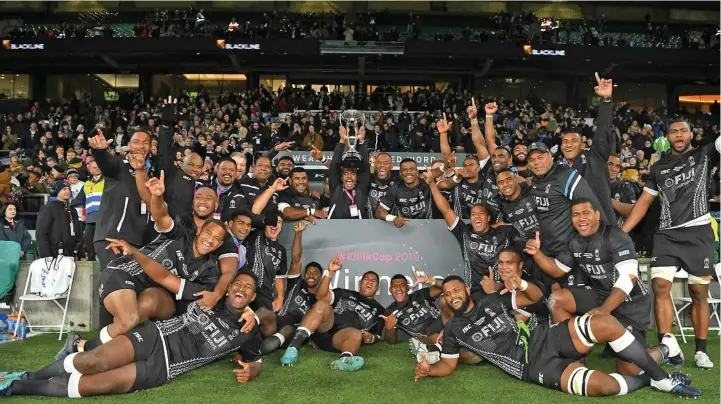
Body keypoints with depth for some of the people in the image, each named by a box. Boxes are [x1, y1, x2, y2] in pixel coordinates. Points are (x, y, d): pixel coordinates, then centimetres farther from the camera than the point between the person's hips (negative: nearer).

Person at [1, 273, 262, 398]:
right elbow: (166, 278, 8)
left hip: (163, 367, -1)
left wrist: (249, 372, -6)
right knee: (95, 361, -24)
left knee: (100, 384, -19)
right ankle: (26, 376, 1)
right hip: (156, 335, 1)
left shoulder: (247, 333, 8)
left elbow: (256, 361, 20)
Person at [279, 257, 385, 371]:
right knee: (322, 304, -29)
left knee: (356, 334, -36)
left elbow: (377, 336, 21)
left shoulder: (378, 310, 26)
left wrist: (371, 338, -4)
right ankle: (294, 345, -41)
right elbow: (321, 296, 10)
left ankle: (345, 359, -69)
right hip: (323, 331, 1)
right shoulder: (345, 293, 26)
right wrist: (330, 272, -3)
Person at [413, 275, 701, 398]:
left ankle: (661, 377, -3)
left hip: (549, 338, 4)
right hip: (537, 366, -4)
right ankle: (649, 380, 1)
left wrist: (522, 284, -13)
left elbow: (536, 297, 11)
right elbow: (448, 365, 8)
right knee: (602, 385, -30)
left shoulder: (491, 301, 11)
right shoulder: (454, 329, 6)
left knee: (605, 323, -22)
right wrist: (427, 370, -13)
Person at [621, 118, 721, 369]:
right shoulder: (659, 167, 15)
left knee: (699, 293, 2)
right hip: (667, 234, 2)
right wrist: (621, 232, 8)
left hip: (698, 231, -2)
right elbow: (644, 202, 15)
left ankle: (701, 351, 12)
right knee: (660, 286, -10)